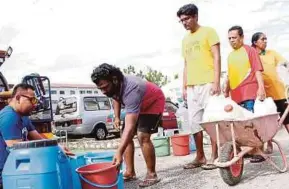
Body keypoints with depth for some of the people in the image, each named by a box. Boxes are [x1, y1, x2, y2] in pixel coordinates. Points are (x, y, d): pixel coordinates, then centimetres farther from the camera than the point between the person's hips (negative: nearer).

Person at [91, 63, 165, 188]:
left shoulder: (131, 90, -44)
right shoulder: (114, 86, -20)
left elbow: (130, 126, -50)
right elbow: (116, 98, 9)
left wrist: (119, 152, -57)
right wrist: (117, 117, -1)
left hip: (154, 103, -8)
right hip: (137, 105, 8)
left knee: (143, 136, -22)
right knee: (125, 135, 0)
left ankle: (152, 175, -11)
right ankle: (130, 172, 7)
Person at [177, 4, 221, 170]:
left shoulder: (208, 32, 2)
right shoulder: (185, 39, 20)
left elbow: (217, 57, -5)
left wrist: (216, 82, -14)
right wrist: (184, 86, 14)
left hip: (208, 83, -6)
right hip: (192, 86, 7)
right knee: (195, 123, 7)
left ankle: (214, 157, 4)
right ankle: (200, 157, 17)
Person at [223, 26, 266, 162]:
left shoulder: (250, 50, 3)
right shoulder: (230, 55, 20)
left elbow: (258, 70, -5)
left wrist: (261, 87, -15)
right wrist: (226, 91, 22)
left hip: (250, 93, -6)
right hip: (236, 95, 6)